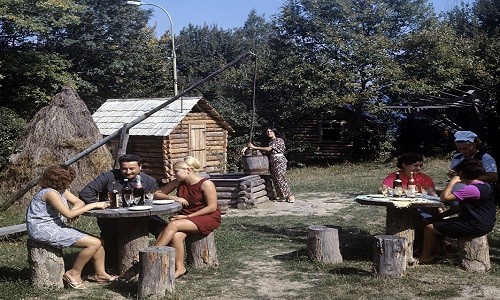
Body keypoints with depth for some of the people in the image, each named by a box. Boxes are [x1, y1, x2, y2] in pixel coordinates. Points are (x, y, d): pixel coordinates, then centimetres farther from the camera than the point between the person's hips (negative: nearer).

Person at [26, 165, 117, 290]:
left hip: (56, 226, 10)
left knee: (99, 242, 3)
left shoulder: (62, 190, 9)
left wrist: (74, 210, -13)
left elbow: (79, 202, 11)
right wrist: (93, 205, -19)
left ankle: (100, 273, 15)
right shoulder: (50, 193, -21)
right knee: (94, 243, -17)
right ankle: (74, 273, -2)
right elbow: (68, 214, -24)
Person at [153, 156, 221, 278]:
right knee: (176, 236, -28)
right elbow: (157, 194, 10)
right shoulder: (178, 183, 5)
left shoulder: (206, 184, -12)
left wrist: (187, 216, -18)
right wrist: (172, 197, -12)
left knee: (173, 224, -28)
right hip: (186, 218, 6)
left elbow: (212, 207, -15)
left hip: (208, 218, -6)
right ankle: (179, 268, -19)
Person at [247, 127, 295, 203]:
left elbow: (268, 149, -16)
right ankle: (282, 196, 9)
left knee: (280, 179, -12)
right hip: (272, 162, 8)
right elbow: (268, 152, 12)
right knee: (275, 180, 4)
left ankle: (290, 196, -5)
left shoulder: (279, 140, -8)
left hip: (279, 161, -8)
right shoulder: (270, 142, 17)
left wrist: (254, 147, -17)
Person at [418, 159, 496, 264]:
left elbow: (444, 198, -24)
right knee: (440, 223, 25)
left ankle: (425, 257, 9)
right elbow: (461, 206, 15)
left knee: (429, 228, -4)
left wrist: (452, 182, -14)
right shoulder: (483, 186, 10)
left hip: (475, 226, -10)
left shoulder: (471, 189, -22)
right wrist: (444, 214, 10)